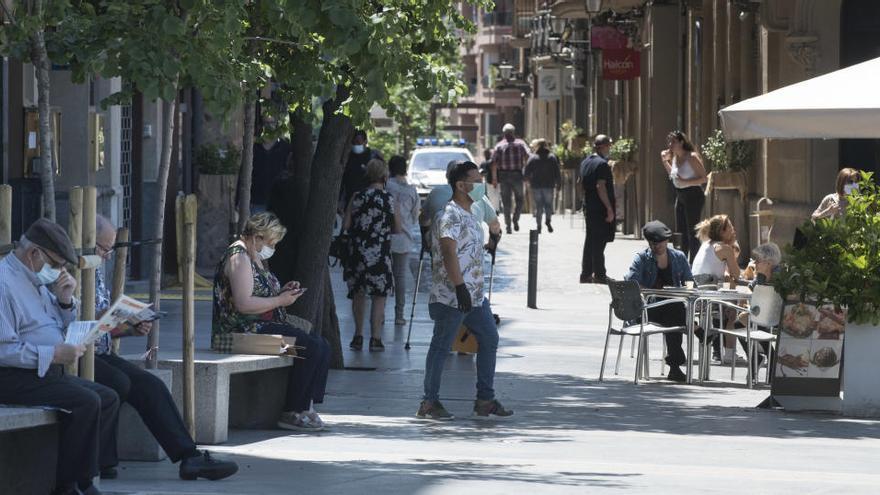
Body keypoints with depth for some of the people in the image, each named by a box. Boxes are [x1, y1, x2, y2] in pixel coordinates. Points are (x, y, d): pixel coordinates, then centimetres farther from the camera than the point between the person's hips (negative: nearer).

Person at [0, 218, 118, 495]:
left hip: (45, 371, 10)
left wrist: (65, 301, 7)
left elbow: (63, 326, 27)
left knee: (108, 399, 0)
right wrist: (53, 355, -24)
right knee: (86, 402, -24)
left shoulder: (37, 280, 17)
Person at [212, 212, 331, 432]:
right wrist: (280, 300, -14)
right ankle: (291, 413, -16)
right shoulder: (239, 257, -13)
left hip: (264, 327, 11)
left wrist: (282, 292, 9)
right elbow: (243, 304, -23)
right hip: (243, 331, -11)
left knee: (322, 345, -4)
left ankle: (306, 406, -11)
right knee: (311, 347, -21)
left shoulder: (256, 259, 20)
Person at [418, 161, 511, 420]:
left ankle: (485, 400, 17)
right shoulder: (450, 215, -16)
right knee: (441, 345, -2)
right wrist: (460, 287, -33)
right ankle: (429, 403, 4)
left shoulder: (469, 215, 16)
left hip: (474, 294, 10)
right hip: (451, 295, -10)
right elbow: (449, 251, -27)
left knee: (489, 340, 11)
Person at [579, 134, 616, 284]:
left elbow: (582, 184, 19)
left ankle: (586, 273, 16)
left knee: (590, 241, 13)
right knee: (599, 242, -5)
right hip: (600, 208, -9)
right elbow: (600, 186, -21)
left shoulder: (585, 162, 12)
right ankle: (599, 274, -3)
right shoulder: (602, 164, -15)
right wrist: (609, 208, -20)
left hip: (588, 207, 9)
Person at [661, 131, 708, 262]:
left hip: (693, 196, -9)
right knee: (680, 233, 14)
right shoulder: (674, 157, 8)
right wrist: (665, 161, 13)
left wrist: (686, 182, -26)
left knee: (692, 233, -8)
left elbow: (704, 178, -17)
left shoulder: (692, 157, -15)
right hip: (680, 196, 9)